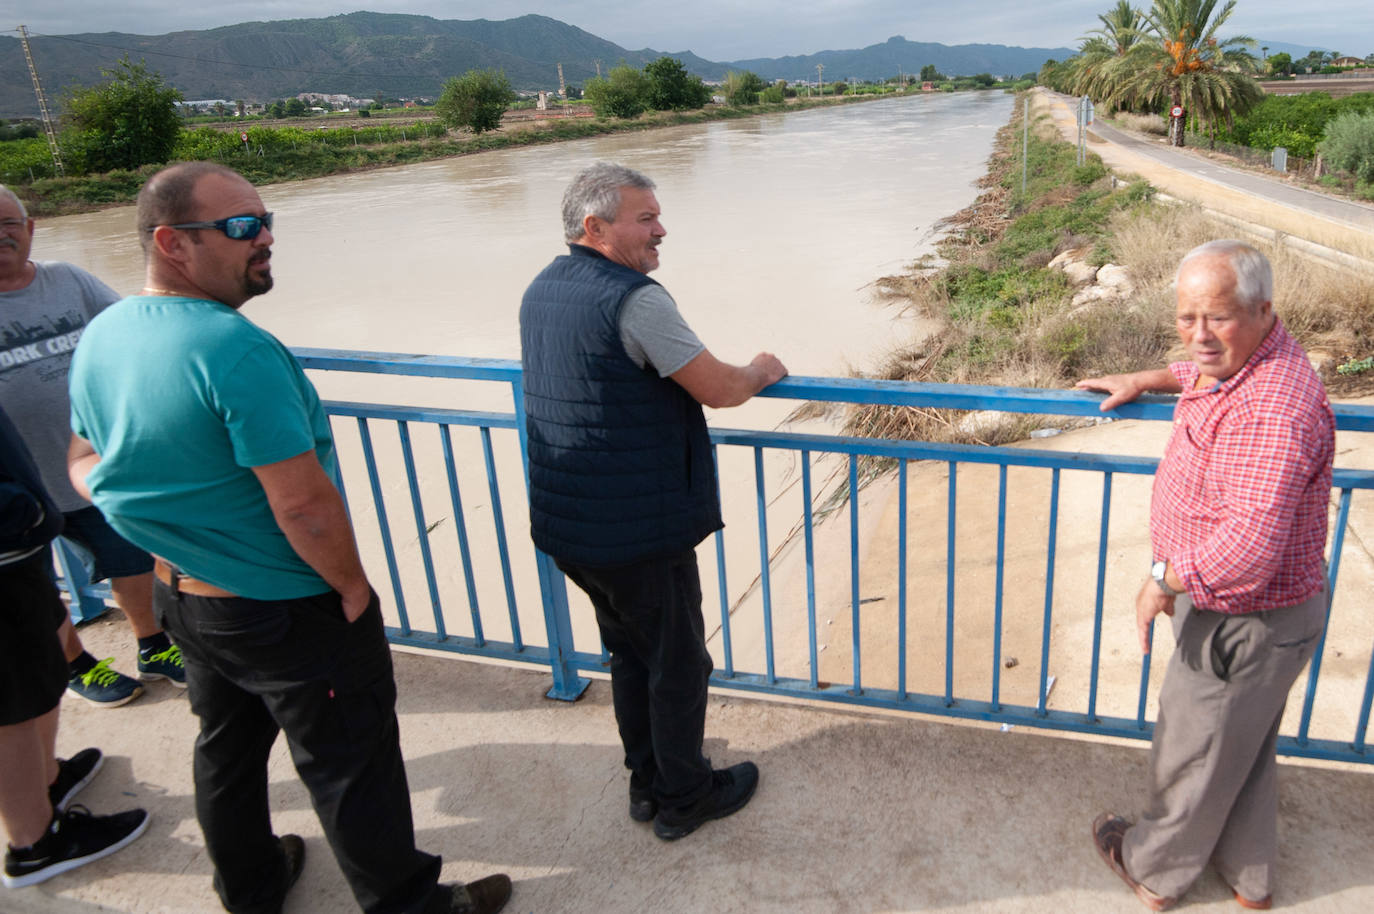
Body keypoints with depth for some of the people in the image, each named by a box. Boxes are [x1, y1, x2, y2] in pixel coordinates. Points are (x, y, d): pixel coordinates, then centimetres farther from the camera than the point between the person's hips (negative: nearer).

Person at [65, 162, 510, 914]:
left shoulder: (101, 337, 0)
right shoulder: (236, 347, -28)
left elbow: (85, 463, 12)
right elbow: (302, 502, -28)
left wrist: (166, 529, 6)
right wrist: (353, 586, -14)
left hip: (181, 595, 9)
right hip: (286, 611, -9)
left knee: (227, 748, 27)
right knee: (351, 768, 9)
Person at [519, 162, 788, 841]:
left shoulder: (541, 291, 8)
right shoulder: (635, 298, -21)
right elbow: (719, 390, -18)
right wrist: (760, 371, 4)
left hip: (564, 524, 9)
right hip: (637, 530, -9)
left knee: (630, 651, 25)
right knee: (677, 663, 12)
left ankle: (647, 781, 40)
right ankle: (682, 797, 30)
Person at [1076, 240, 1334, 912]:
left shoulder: (1272, 410, -33)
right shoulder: (1237, 359, 0)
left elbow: (1252, 542, -39)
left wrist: (1166, 578, -26)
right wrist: (1147, 379, 17)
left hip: (1246, 623, -10)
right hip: (1240, 609, 10)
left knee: (1192, 752, 13)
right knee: (1245, 747, 27)